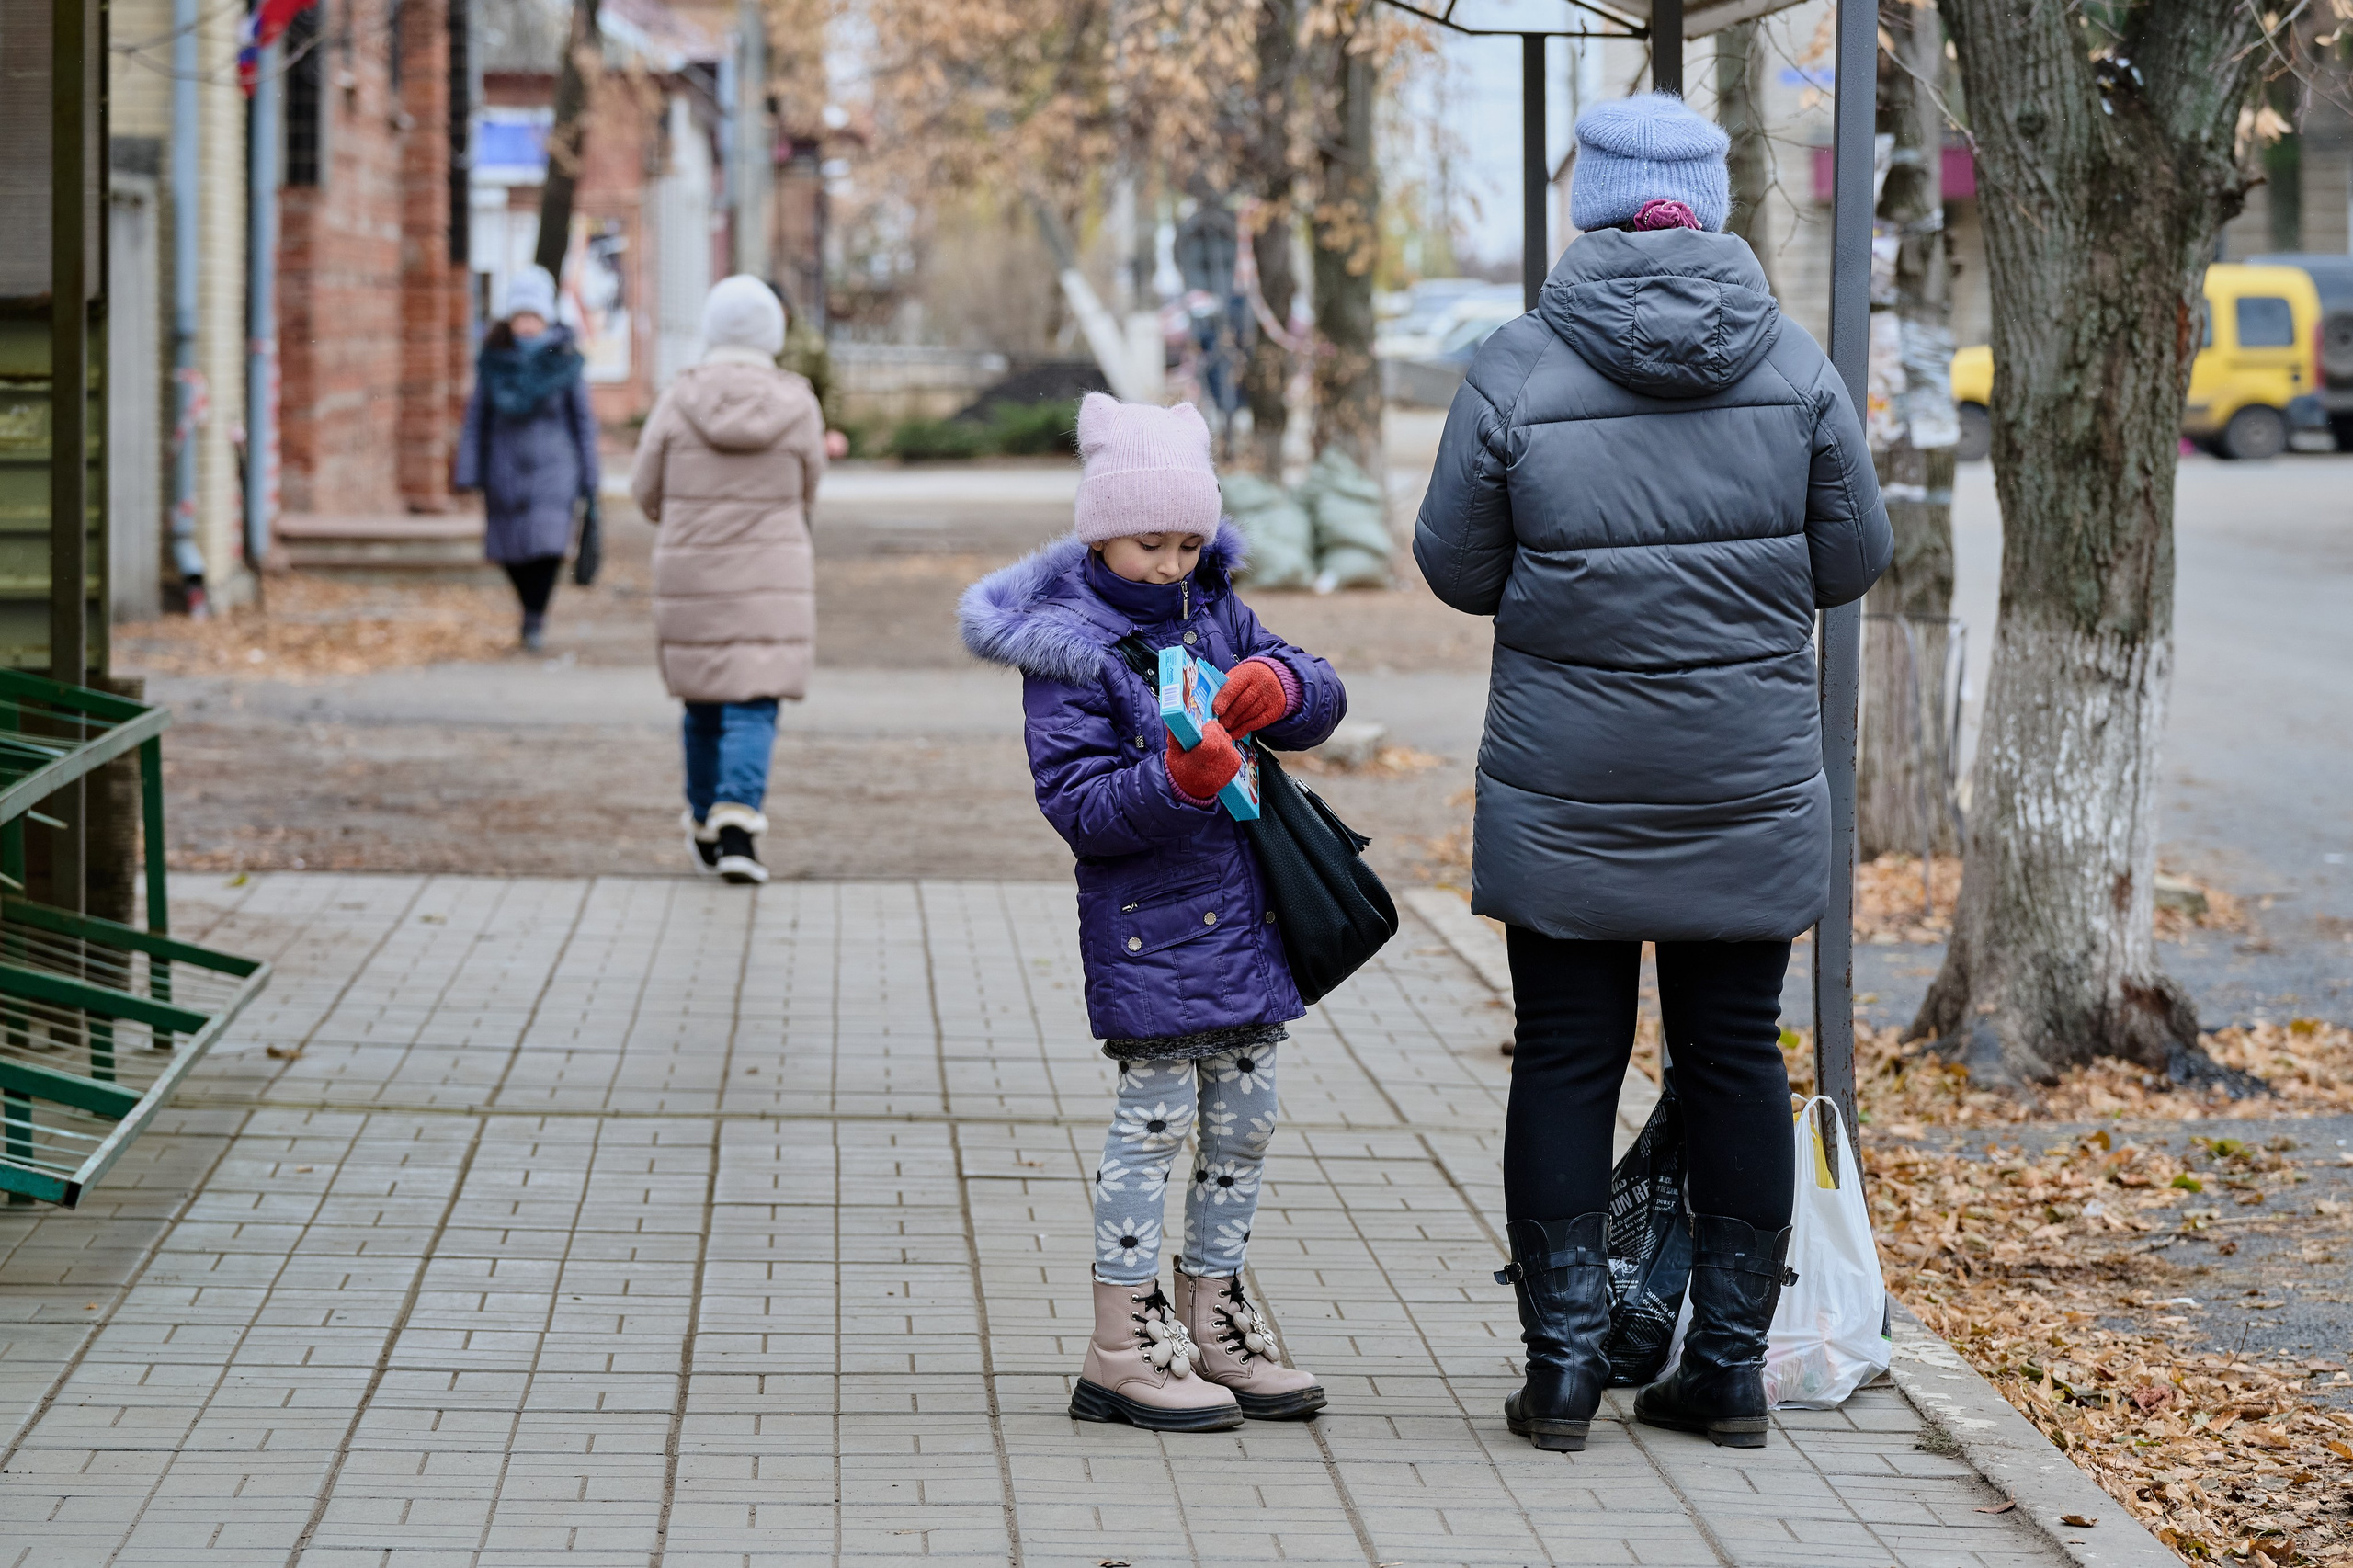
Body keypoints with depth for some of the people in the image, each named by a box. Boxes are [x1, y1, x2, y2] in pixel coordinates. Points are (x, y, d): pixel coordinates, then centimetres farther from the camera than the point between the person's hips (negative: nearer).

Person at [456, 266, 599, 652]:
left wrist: (588, 478, 4)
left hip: (552, 464, -2)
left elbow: (583, 419, 4)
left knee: (549, 541, -17)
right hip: (506, 464, 2)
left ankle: (535, 618, 0)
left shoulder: (565, 359, -2)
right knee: (510, 549, 6)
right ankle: (532, 611, 33)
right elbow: (476, 416, 4)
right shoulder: (495, 358, 0)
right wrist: (469, 473, -1)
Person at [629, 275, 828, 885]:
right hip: (770, 581, -1)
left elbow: (647, 492, 1)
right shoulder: (797, 407, -7)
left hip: (691, 576, 1)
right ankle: (738, 823, -20)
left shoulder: (679, 401, -7)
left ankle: (705, 832, 29)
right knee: (753, 709, 0)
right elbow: (804, 493, 5)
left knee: (703, 706, 16)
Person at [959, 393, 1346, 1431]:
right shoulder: (1068, 649, -10)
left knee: (1243, 1118, 11)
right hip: (1146, 927, -7)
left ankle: (1210, 1323, 23)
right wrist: (1175, 781, -32)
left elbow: (1320, 704, 9)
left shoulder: (1214, 612, 11)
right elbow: (1077, 804, -16)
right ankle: (1121, 1350, 3)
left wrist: (1283, 688, -14)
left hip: (1244, 915, 7)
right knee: (1154, 1120, -5)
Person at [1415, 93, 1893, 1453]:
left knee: (1568, 1063, 7)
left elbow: (1457, 570, -2)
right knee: (1737, 1059, 10)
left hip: (1565, 796, -1)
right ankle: (1732, 1368, 14)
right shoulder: (1795, 365, -4)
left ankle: (1563, 1367, 7)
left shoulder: (1516, 373, -10)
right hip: (1752, 782, 2)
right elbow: (1855, 561, 2)